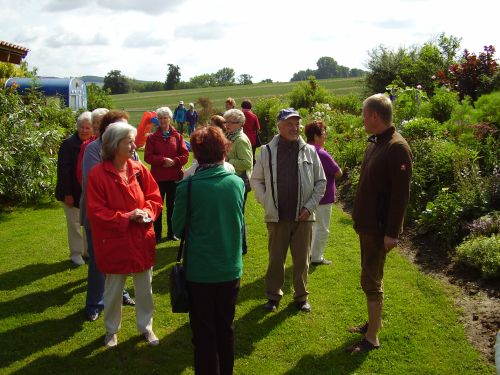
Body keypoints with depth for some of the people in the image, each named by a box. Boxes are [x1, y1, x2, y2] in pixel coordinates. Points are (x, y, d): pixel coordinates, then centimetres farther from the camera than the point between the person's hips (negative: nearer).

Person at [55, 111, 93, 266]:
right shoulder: (68, 144, -12)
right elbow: (63, 170, -14)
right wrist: (67, 194, -16)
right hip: (73, 192, -4)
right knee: (74, 222, 4)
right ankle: (76, 253, 17)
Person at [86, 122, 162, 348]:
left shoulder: (139, 170, -2)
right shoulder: (97, 174, -14)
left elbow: (155, 197, 5)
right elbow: (95, 211, -15)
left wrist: (147, 212, -15)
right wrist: (126, 217, -21)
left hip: (142, 240, 4)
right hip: (114, 242, -3)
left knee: (144, 288, 15)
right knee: (113, 289, 15)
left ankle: (146, 326, 35)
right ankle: (111, 330, 36)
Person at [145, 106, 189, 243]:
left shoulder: (177, 136, 3)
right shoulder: (152, 137, 0)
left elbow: (185, 155, -2)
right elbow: (148, 157, -7)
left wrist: (173, 161, -17)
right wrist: (163, 160, -18)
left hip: (174, 177, 1)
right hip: (158, 177, -1)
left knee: (172, 205, 10)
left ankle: (171, 232, 22)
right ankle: (157, 234, 16)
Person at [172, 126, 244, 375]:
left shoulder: (188, 187, -17)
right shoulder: (237, 183, -6)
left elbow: (177, 229, -4)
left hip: (200, 271, -3)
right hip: (231, 269, 4)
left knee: (204, 332, 12)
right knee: (226, 328, 20)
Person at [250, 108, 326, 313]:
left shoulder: (309, 151, -1)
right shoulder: (267, 151, -2)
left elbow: (321, 182, 4)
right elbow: (255, 180, 6)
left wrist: (310, 206, -4)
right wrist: (267, 203, -2)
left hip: (303, 217, 1)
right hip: (277, 217, 0)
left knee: (302, 260, 11)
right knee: (275, 259, 11)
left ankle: (301, 296, 28)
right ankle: (273, 295, 27)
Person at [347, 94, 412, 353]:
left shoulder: (397, 148, -20)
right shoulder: (375, 143, 8)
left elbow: (401, 194, -22)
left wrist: (392, 232, -22)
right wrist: (360, 216, 14)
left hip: (380, 227, -9)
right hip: (367, 223, 9)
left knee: (370, 279, -1)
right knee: (371, 275, 19)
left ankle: (372, 338, 11)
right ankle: (375, 321, 35)